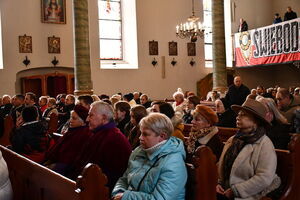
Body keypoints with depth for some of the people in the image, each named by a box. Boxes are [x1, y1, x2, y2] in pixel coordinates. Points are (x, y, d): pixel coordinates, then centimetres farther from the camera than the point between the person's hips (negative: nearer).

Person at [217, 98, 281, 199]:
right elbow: (222, 164, 17)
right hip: (225, 191, 5)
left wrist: (234, 191, -16)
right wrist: (219, 183, 0)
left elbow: (264, 178, -18)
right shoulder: (232, 140, 9)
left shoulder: (264, 144, -10)